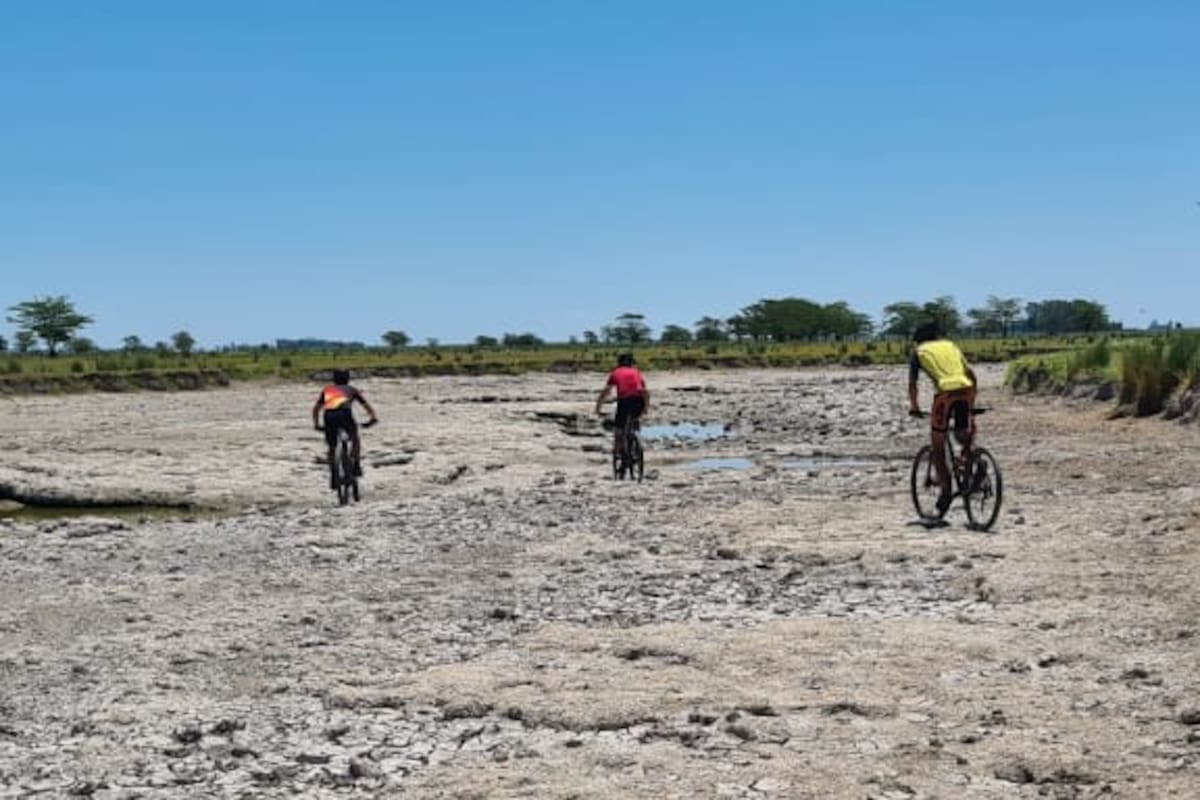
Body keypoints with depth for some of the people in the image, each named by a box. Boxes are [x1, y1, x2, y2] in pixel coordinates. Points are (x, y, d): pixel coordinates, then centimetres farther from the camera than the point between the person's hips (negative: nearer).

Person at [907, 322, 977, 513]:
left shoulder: (919, 352, 20)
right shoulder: (951, 346, 29)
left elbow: (912, 383, 12)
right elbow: (971, 373, 21)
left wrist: (914, 406, 22)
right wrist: (971, 402, 26)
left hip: (945, 392, -3)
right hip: (966, 390, 3)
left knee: (937, 447, 9)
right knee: (962, 434, 26)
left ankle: (945, 490, 4)